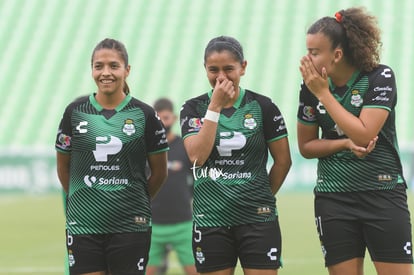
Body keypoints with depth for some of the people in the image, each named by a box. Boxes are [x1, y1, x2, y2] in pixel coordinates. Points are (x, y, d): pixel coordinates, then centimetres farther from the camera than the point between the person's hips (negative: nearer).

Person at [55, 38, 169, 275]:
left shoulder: (144, 114, 1)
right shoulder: (75, 112, 4)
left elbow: (160, 172, 9)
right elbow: (63, 167, 13)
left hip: (130, 226, -1)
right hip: (83, 226, 1)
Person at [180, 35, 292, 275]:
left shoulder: (262, 106, 0)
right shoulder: (193, 109, 3)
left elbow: (283, 161, 6)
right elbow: (197, 156, -13)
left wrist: (261, 197, 8)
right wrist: (215, 106, -13)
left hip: (257, 219, -1)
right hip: (210, 219, 1)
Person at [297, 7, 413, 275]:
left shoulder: (380, 77, -10)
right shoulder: (311, 86, -1)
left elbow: (364, 134, -20)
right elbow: (306, 146, 7)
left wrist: (323, 93, -17)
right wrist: (345, 143, -12)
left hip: (383, 192, -3)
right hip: (333, 199, 3)